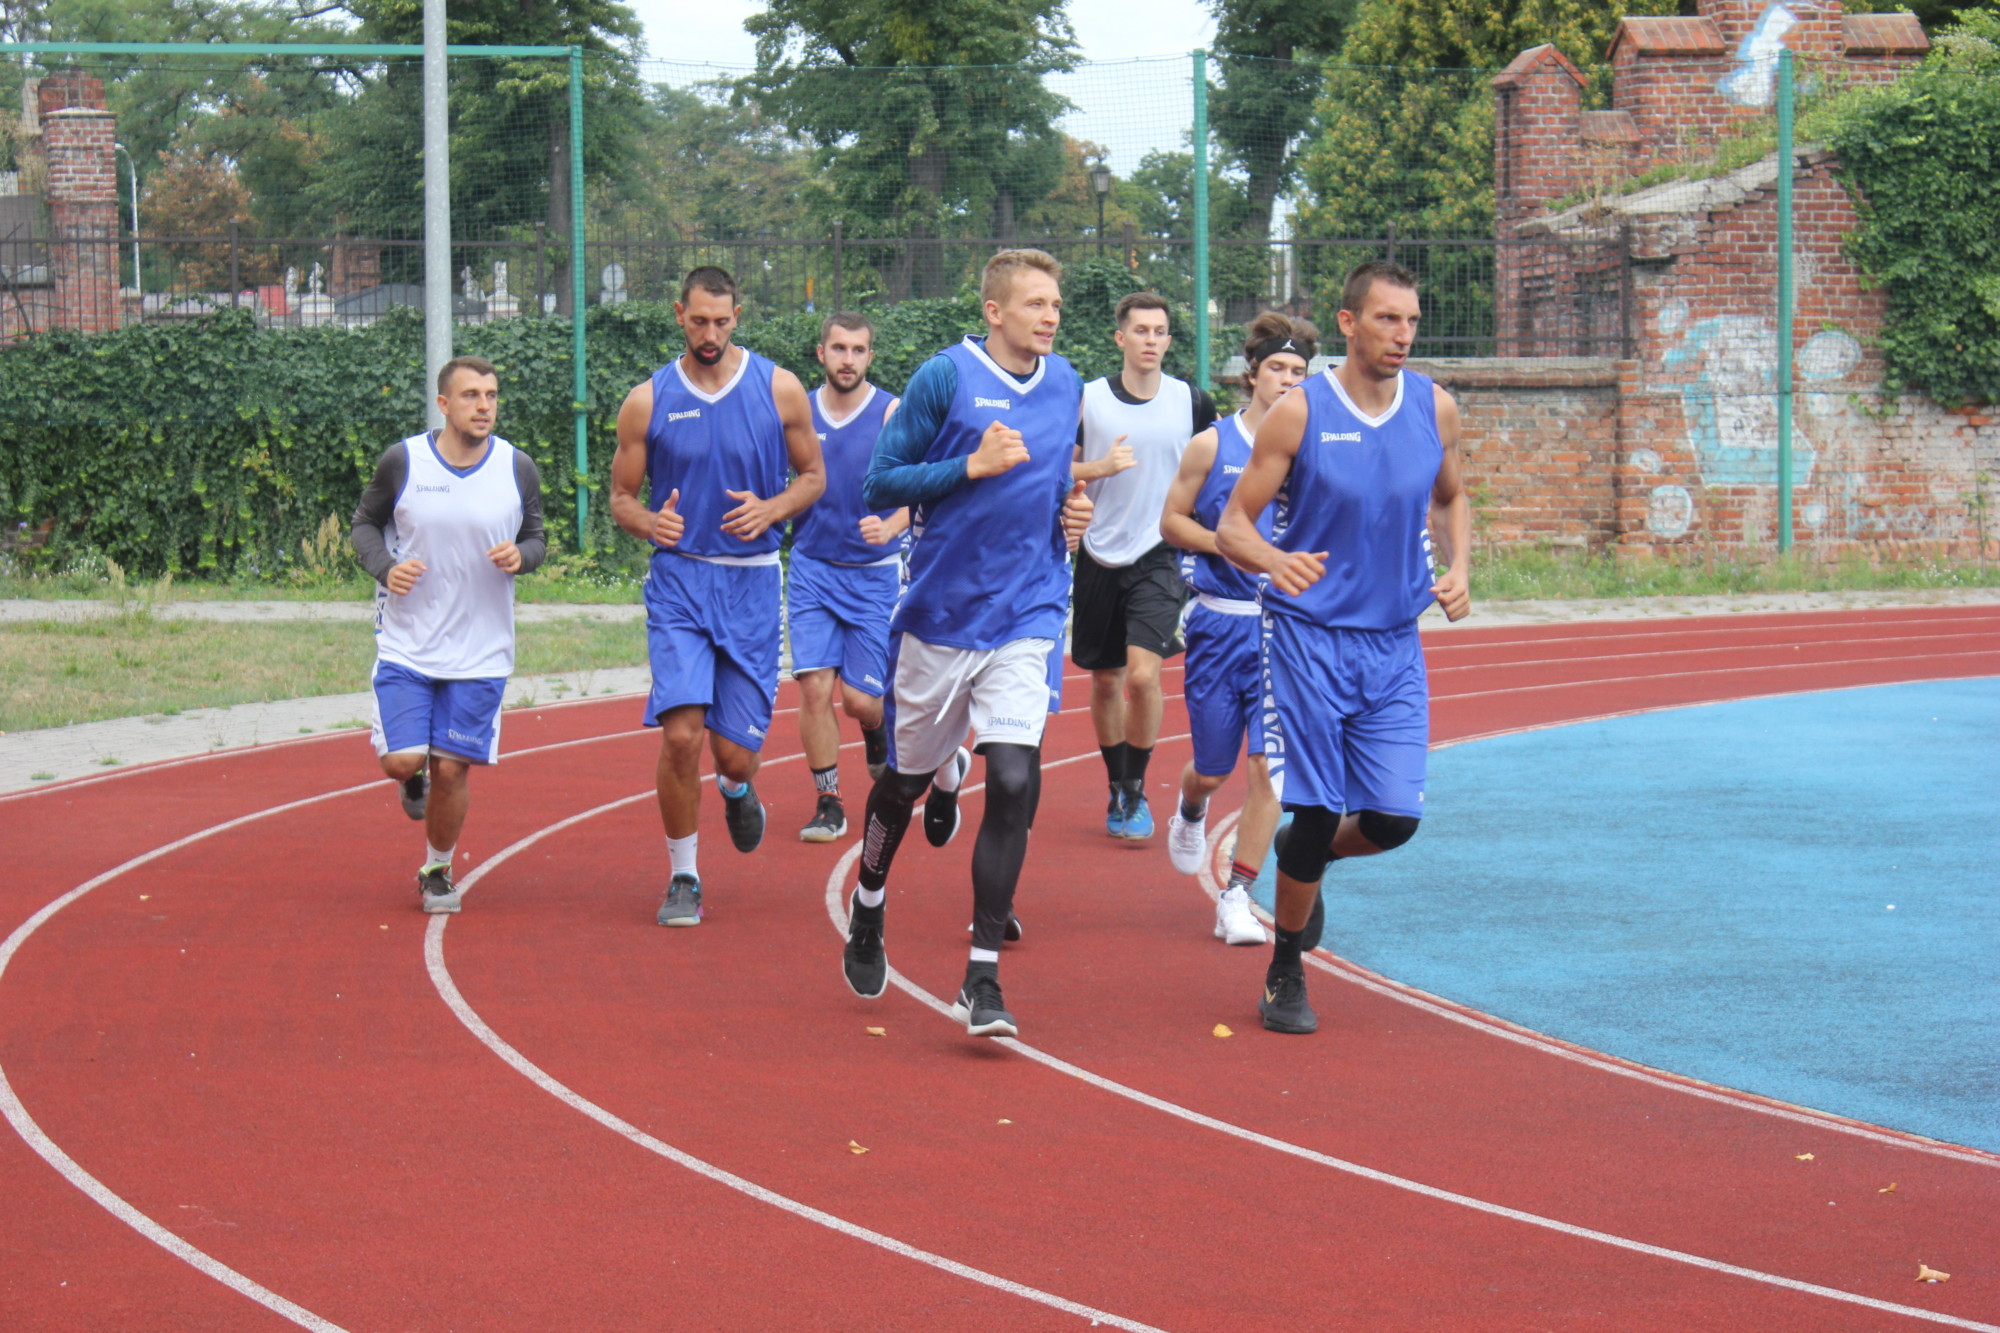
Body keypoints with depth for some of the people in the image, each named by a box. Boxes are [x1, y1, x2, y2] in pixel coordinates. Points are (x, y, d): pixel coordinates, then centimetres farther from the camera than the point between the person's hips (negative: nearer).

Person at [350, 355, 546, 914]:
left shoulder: (518, 469, -2)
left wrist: (520, 556, -14)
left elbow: (536, 537, 10)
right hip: (405, 646, -1)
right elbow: (364, 522, 7)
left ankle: (437, 872, 25)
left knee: (451, 768, 1)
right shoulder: (402, 461, -6)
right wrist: (385, 568, -13)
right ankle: (415, 777, 31)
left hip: (480, 653, 1)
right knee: (401, 760, -9)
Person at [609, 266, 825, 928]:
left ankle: (737, 789, 40)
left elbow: (813, 476, 9)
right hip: (678, 579, -1)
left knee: (734, 750, 0)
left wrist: (772, 509, -12)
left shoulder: (779, 389, 0)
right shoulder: (647, 401, 0)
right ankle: (682, 878, 2)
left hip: (752, 582, 1)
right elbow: (621, 496, 7)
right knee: (680, 734, -15)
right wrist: (649, 522, -16)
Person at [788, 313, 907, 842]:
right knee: (814, 686, -10)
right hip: (811, 568, 2)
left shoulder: (892, 414, -6)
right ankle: (827, 804, 1)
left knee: (861, 698, -3)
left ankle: (878, 731, 33)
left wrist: (890, 526, -35)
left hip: (874, 574, -2)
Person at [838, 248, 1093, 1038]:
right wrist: (972, 466, -19)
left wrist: (1071, 513, 6)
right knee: (907, 776, 13)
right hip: (939, 612, -2)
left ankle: (983, 980, -10)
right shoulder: (946, 378, -8)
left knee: (1015, 782, -14)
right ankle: (867, 906, 44)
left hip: (1028, 617, 2)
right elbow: (879, 483, -9)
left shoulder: (1066, 386, 8)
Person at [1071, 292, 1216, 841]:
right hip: (1100, 555, 1)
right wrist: (1101, 467, -16)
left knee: (1143, 672, -17)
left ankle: (1136, 792, -2)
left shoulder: (1193, 403, 0)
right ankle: (1116, 789, 28)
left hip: (1159, 555, -1)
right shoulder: (1087, 400, -2)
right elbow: (1058, 470, 1)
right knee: (1105, 680, 10)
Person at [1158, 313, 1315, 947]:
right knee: (1213, 767, 8)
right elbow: (1171, 520, 5)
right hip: (1219, 621, -1)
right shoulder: (1212, 444, 0)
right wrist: (1226, 544, -11)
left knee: (1270, 764, -9)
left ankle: (1237, 897, 0)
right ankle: (1190, 814, 46)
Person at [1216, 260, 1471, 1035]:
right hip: (1309, 636, -4)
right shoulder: (1299, 413, -10)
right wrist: (1274, 561, -29)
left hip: (1395, 644, 4)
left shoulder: (1435, 410, 2)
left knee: (1394, 819, -5)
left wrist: (1457, 569, 2)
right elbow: (1231, 527, -7)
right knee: (1316, 813, -5)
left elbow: (1451, 499, 21)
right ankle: (1285, 978, 16)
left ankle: (1305, 856, 30)